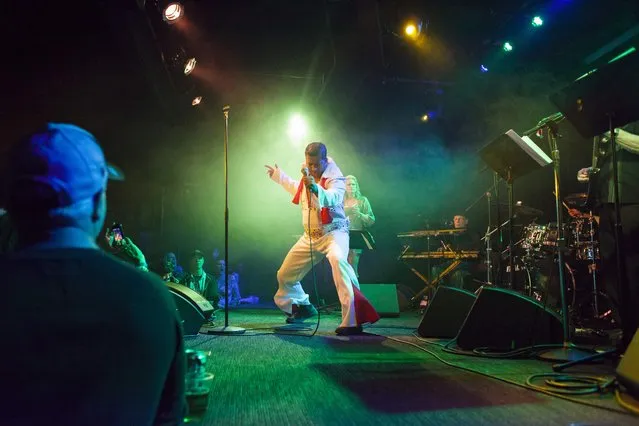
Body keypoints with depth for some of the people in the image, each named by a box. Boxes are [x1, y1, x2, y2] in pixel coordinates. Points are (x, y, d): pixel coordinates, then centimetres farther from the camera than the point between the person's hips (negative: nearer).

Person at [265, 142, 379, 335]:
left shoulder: (334, 178, -15)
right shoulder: (306, 173, 6)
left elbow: (333, 199, -38)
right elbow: (298, 188, 30)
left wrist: (316, 188, -55)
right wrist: (278, 175, 39)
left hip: (334, 231, -7)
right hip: (310, 236, 8)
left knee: (337, 259, -41)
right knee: (284, 275, 14)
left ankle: (351, 321, -42)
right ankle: (302, 307, 44)